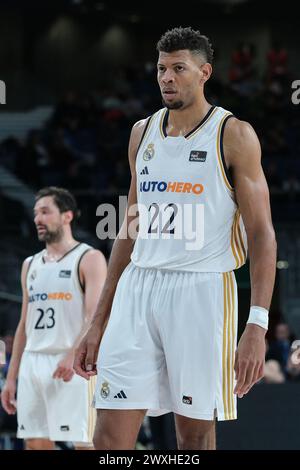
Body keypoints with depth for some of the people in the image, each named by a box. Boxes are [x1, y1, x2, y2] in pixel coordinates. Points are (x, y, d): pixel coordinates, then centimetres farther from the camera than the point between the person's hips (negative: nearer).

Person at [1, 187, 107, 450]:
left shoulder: (89, 258, -2)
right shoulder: (31, 265, 19)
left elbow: (95, 317, -13)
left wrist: (73, 354, -29)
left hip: (71, 365, -7)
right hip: (33, 362, 7)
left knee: (84, 443, -9)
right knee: (35, 444, 5)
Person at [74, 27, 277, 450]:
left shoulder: (233, 135, -4)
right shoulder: (142, 133, 13)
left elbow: (262, 234, -7)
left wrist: (257, 327, -18)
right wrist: (98, 324, 16)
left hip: (201, 291, -5)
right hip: (138, 289, 5)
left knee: (196, 435, 3)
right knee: (109, 438, -3)